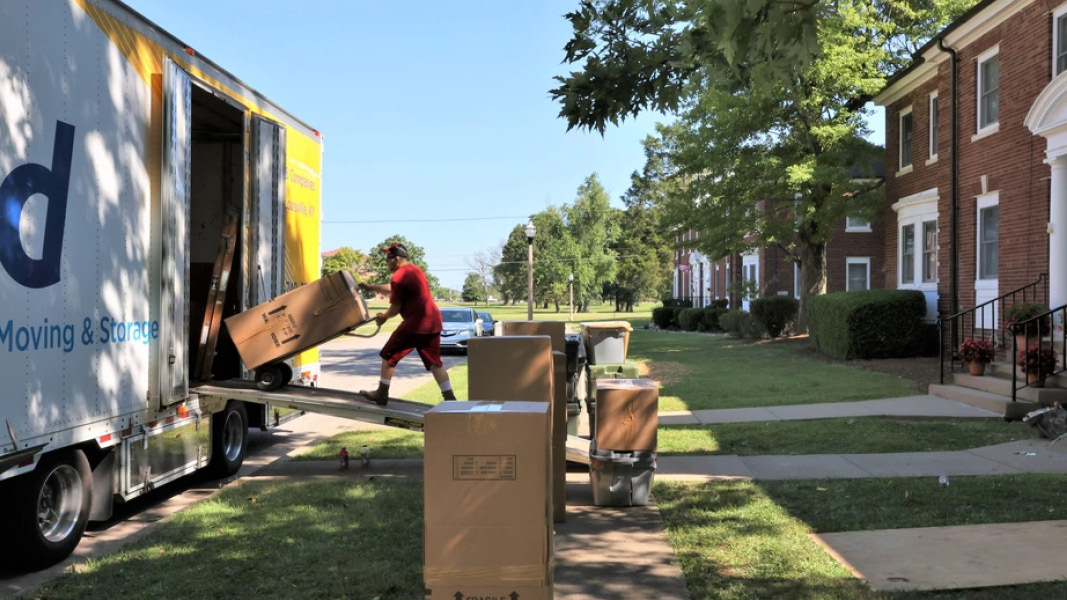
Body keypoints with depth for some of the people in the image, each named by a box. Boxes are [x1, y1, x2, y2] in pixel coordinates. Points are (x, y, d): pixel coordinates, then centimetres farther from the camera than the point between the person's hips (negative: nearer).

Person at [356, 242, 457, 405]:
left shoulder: (399, 276, -9)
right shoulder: (415, 270, 19)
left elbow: (395, 308, -5)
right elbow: (392, 288, 34)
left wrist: (383, 317, 14)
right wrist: (370, 287, 40)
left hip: (415, 323, -8)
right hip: (433, 321, 8)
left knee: (388, 355, 8)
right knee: (434, 362, 10)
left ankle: (381, 394, 15)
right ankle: (450, 398, 2)